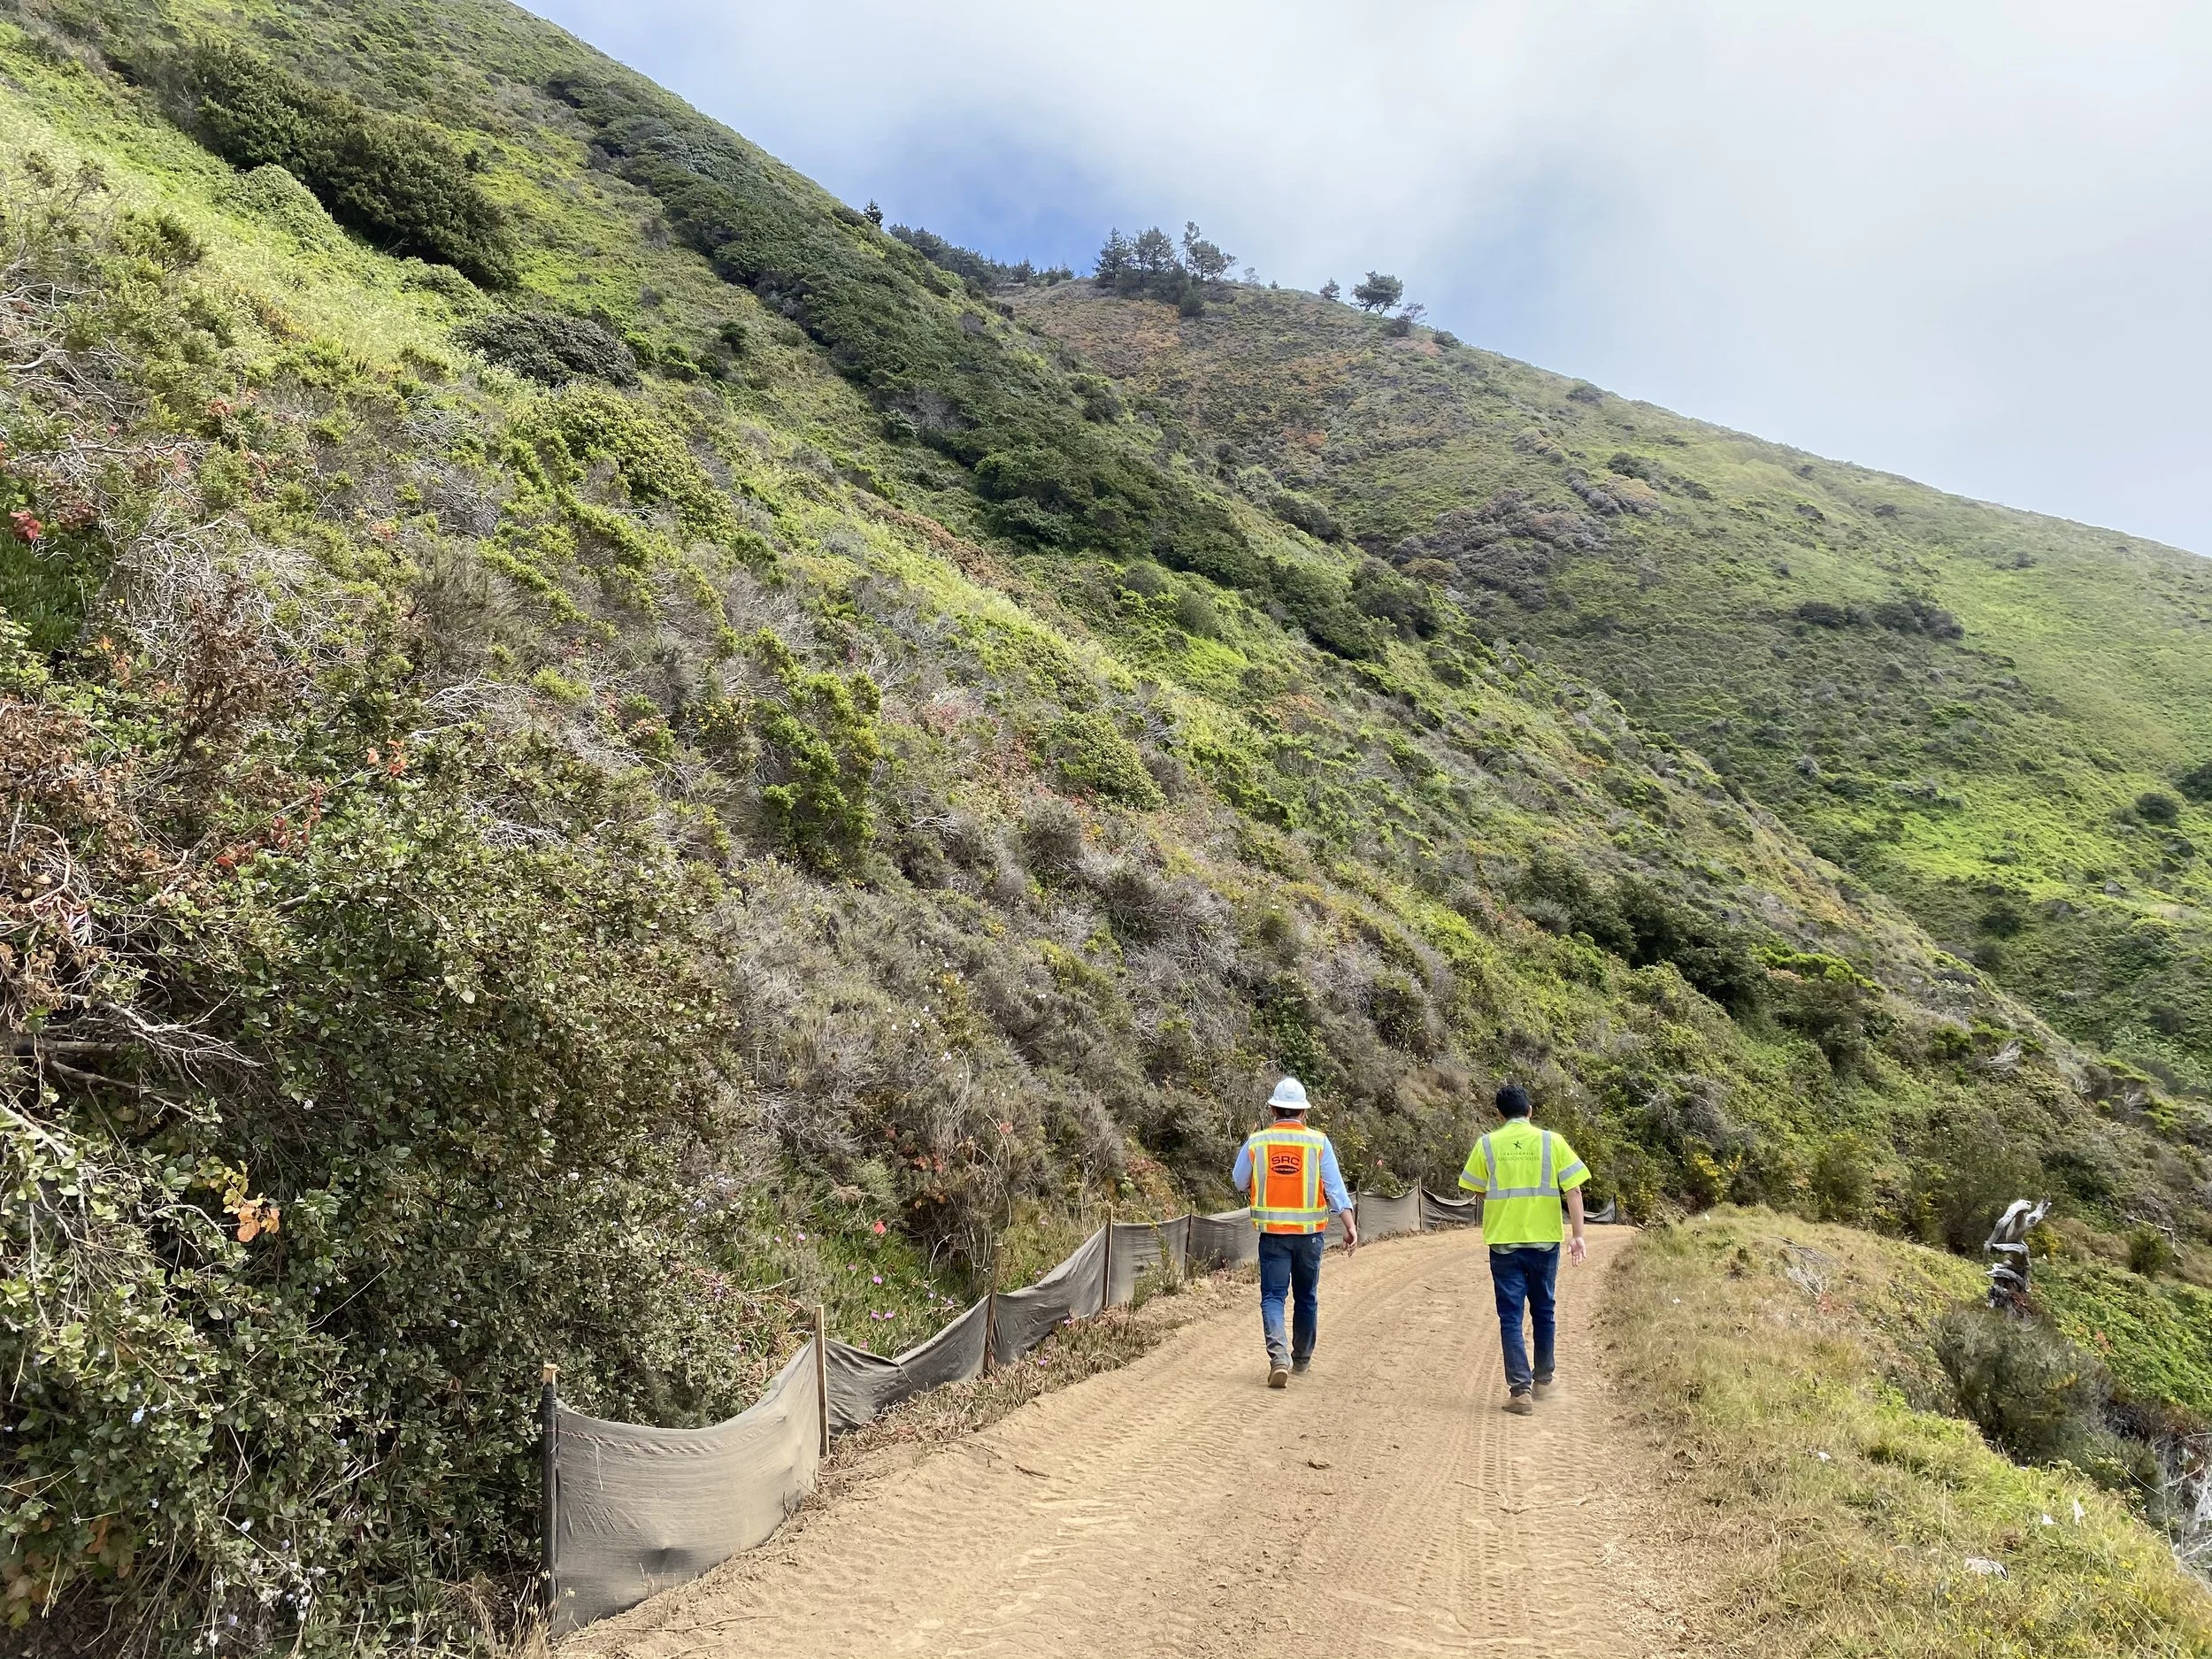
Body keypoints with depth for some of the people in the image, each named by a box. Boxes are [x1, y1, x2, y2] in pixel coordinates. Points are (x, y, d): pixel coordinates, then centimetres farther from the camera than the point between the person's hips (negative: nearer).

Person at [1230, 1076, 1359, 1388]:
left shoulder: (1256, 1142, -4)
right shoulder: (1318, 1141, -5)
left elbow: (1240, 1181, 9)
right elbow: (1335, 1187, -9)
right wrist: (1350, 1226, -8)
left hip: (1272, 1233, -1)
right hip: (1310, 1232, 1)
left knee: (1272, 1296, 1)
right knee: (1306, 1297, 18)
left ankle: (1279, 1355, -20)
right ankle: (1302, 1358, 32)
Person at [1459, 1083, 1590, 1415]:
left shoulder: (1487, 1144, -1)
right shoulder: (1552, 1142, -1)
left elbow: (1476, 1190, 7)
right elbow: (1573, 1189, -5)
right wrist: (1578, 1236, -3)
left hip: (1504, 1241, -1)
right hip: (1544, 1240, 1)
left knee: (1511, 1317, 3)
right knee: (1544, 1311, 19)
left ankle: (1521, 1389, -3)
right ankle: (1543, 1378, 32)